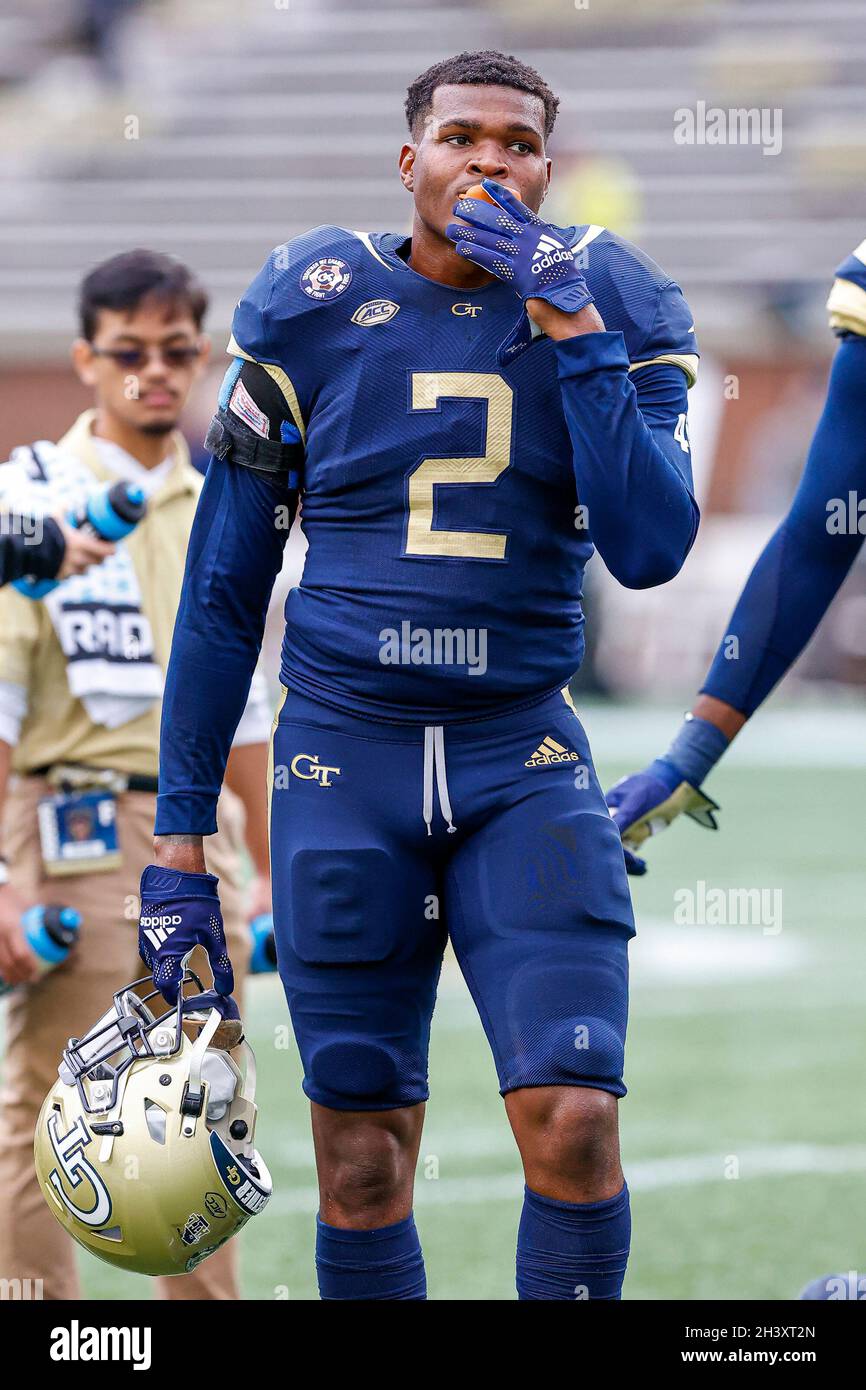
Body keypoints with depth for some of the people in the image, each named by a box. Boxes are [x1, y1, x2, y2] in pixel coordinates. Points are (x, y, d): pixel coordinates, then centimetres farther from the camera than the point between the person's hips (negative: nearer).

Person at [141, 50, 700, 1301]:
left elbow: (650, 548, -14)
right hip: (345, 762, 0)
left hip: (523, 761, 0)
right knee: (364, 1162, 1)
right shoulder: (314, 316, 0)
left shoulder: (606, 311, 1)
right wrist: (180, 835, 5)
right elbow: (223, 591, 6)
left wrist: (569, 328, -18)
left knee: (574, 1122, -14)